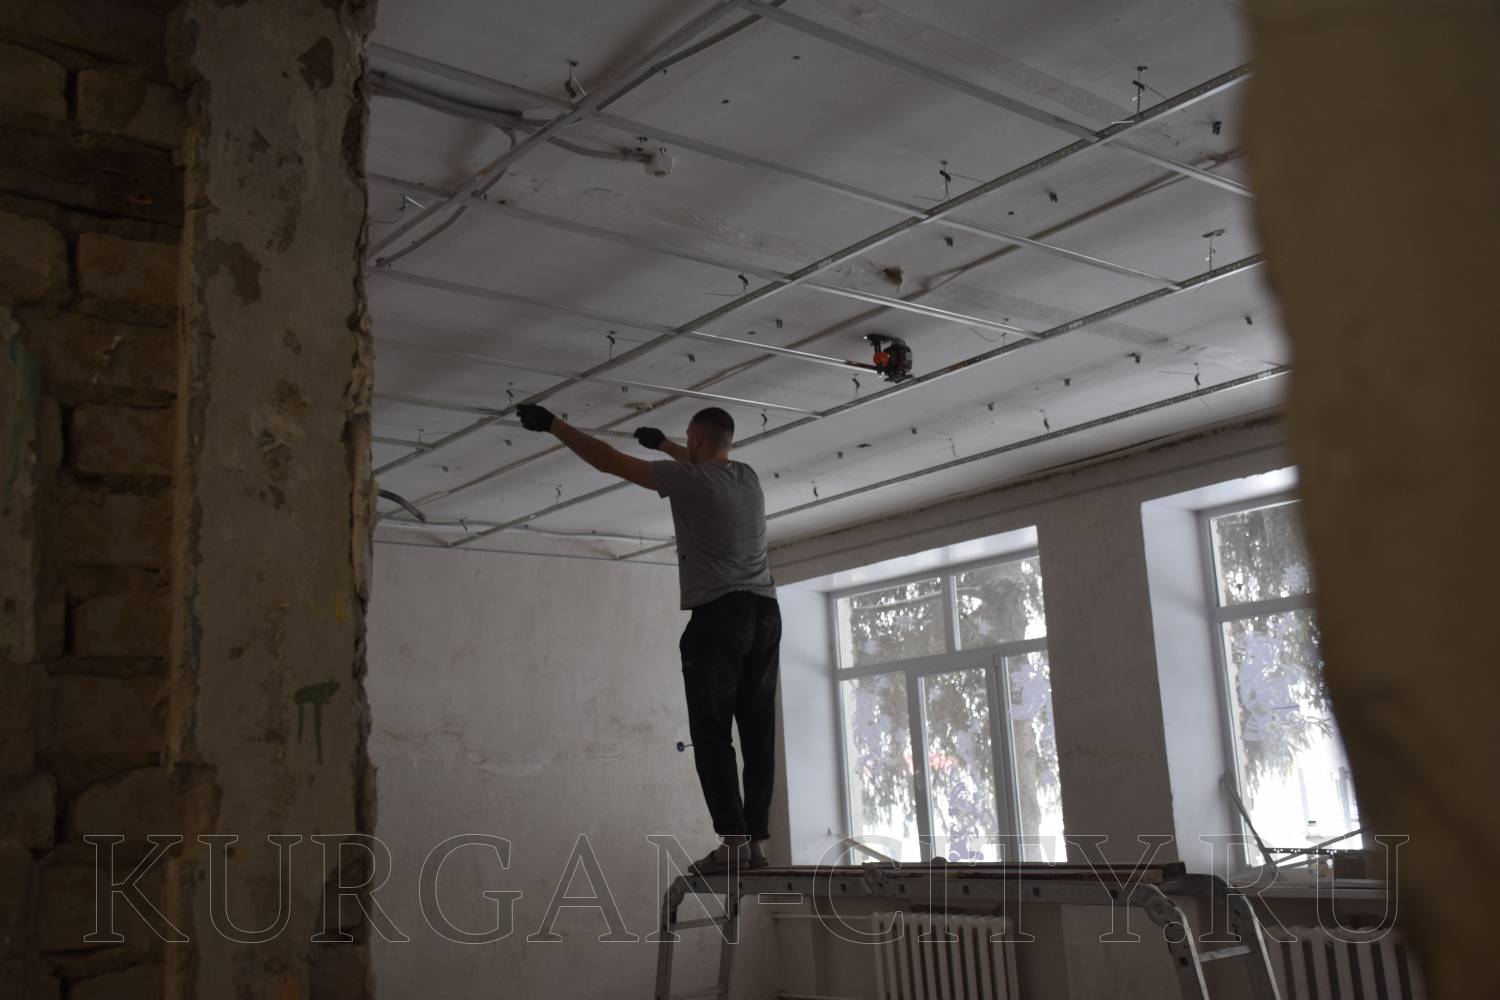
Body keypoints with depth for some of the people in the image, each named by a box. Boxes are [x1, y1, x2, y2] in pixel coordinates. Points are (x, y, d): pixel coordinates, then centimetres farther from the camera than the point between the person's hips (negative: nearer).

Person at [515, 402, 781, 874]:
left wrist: (552, 424, 8)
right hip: (766, 613, 7)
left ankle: (733, 841, -12)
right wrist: (663, 443, 51)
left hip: (719, 614, -7)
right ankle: (757, 839, 5)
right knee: (758, 734, 6)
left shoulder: (688, 478, -5)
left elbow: (607, 459, -1)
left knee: (712, 733, -6)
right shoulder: (748, 477, 15)